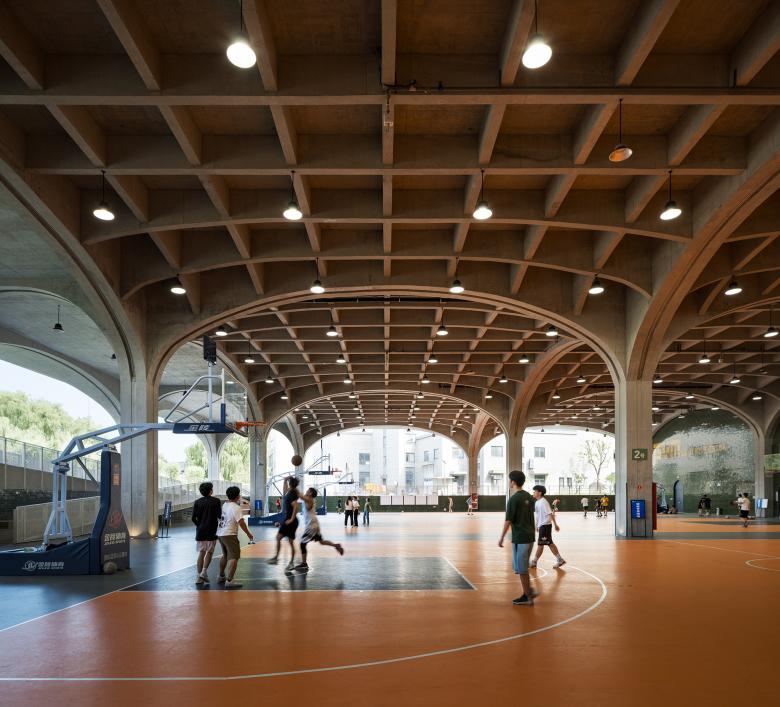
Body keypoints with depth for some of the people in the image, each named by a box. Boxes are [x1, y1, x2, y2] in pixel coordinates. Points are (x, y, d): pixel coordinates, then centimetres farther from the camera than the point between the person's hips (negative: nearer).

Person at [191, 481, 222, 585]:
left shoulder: (197, 502, 2)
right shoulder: (216, 501, -4)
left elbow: (193, 518, -1)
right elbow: (220, 516, -7)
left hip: (200, 531, 3)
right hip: (211, 531, -2)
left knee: (201, 553, 9)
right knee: (209, 552, 9)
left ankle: (199, 576, 7)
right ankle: (204, 572, -7)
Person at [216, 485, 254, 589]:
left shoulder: (224, 505, 9)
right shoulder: (236, 508, -15)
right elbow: (241, 522, -20)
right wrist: (248, 534, -13)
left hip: (220, 533, 9)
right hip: (229, 534, -9)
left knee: (225, 555, 26)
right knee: (234, 557, -8)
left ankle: (221, 576, 38)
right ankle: (229, 581, -18)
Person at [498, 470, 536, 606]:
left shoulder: (514, 499, -15)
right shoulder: (528, 496, 9)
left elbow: (508, 521, -14)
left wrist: (502, 538, -5)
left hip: (520, 538, -8)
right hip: (530, 536, 8)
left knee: (521, 569, 2)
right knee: (522, 566, 20)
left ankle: (528, 598, 8)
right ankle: (529, 591, 18)